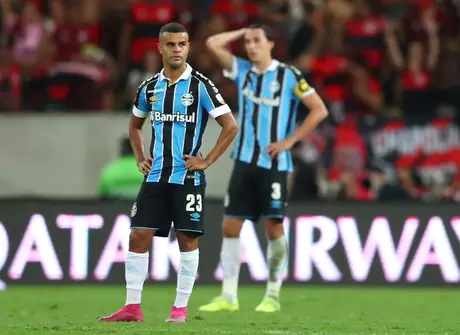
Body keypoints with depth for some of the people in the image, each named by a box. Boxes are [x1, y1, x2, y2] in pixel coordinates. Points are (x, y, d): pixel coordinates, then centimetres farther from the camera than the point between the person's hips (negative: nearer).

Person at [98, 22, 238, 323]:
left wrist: (207, 161, -10)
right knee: (138, 236, -2)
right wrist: (140, 158, 13)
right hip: (156, 175, 4)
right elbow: (135, 125, 26)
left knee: (187, 239, -1)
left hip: (187, 177, -4)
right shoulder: (149, 88, 9)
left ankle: (181, 308, 5)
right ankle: (132, 307, 2)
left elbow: (231, 126, -6)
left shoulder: (201, 86, -5)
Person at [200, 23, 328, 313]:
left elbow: (319, 110, -6)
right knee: (231, 226, -1)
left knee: (274, 226, -3)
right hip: (245, 161, 4)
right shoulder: (243, 70, 9)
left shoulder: (288, 75, -4)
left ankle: (273, 296, 7)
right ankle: (228, 296, 3)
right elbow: (213, 43, 6)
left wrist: (289, 140, -9)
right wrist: (243, 31, 8)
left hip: (274, 163, -4)